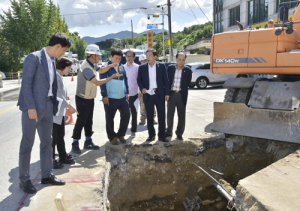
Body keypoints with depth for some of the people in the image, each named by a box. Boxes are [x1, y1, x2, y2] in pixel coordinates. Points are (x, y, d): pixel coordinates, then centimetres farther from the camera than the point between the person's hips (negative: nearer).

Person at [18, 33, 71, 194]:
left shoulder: (52, 61, 13)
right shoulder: (34, 57, -10)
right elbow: (26, 83, -15)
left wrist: (55, 104, 11)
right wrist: (31, 107, -18)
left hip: (48, 107, 8)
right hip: (33, 108, -8)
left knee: (47, 142, 14)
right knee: (27, 144, 3)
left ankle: (47, 175, 27)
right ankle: (24, 179, 16)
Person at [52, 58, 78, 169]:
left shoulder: (60, 77, 14)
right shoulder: (55, 77, -17)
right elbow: (58, 94, -22)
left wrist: (67, 106, 16)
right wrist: (69, 106, -17)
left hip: (60, 112, 10)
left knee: (60, 135, 17)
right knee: (54, 137, -3)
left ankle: (63, 156, 27)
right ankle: (50, 160, 7)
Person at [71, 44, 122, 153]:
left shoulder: (92, 65, 6)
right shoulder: (86, 68, -25)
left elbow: (100, 70, 23)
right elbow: (97, 82, -29)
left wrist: (110, 66, 3)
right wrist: (112, 77, -22)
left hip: (90, 98, 9)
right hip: (82, 99, -9)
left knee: (89, 121, 14)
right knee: (81, 121, -3)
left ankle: (88, 141, 24)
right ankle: (75, 143, 8)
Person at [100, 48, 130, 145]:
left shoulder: (122, 68, 13)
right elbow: (102, 82, -8)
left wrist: (126, 92, 11)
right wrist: (104, 96, -13)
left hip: (122, 97, 5)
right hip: (110, 98, -5)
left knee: (126, 115, 1)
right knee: (110, 118, 4)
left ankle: (121, 134, 19)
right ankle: (112, 137, 20)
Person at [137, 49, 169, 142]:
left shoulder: (161, 66, 1)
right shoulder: (142, 67, 4)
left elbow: (165, 80, 3)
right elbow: (139, 80, 8)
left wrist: (167, 93, -2)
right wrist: (142, 88, -11)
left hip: (159, 94, -1)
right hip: (148, 95, 1)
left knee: (162, 116, 3)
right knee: (149, 116, 7)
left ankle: (162, 136, 13)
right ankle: (151, 135, 21)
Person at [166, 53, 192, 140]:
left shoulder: (187, 70, -1)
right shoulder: (170, 68, 3)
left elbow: (188, 83, 4)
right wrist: (167, 93, 2)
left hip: (181, 95, -1)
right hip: (171, 93, 1)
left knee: (181, 115, 5)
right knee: (170, 114, 9)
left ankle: (179, 133, 17)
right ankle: (169, 131, 25)